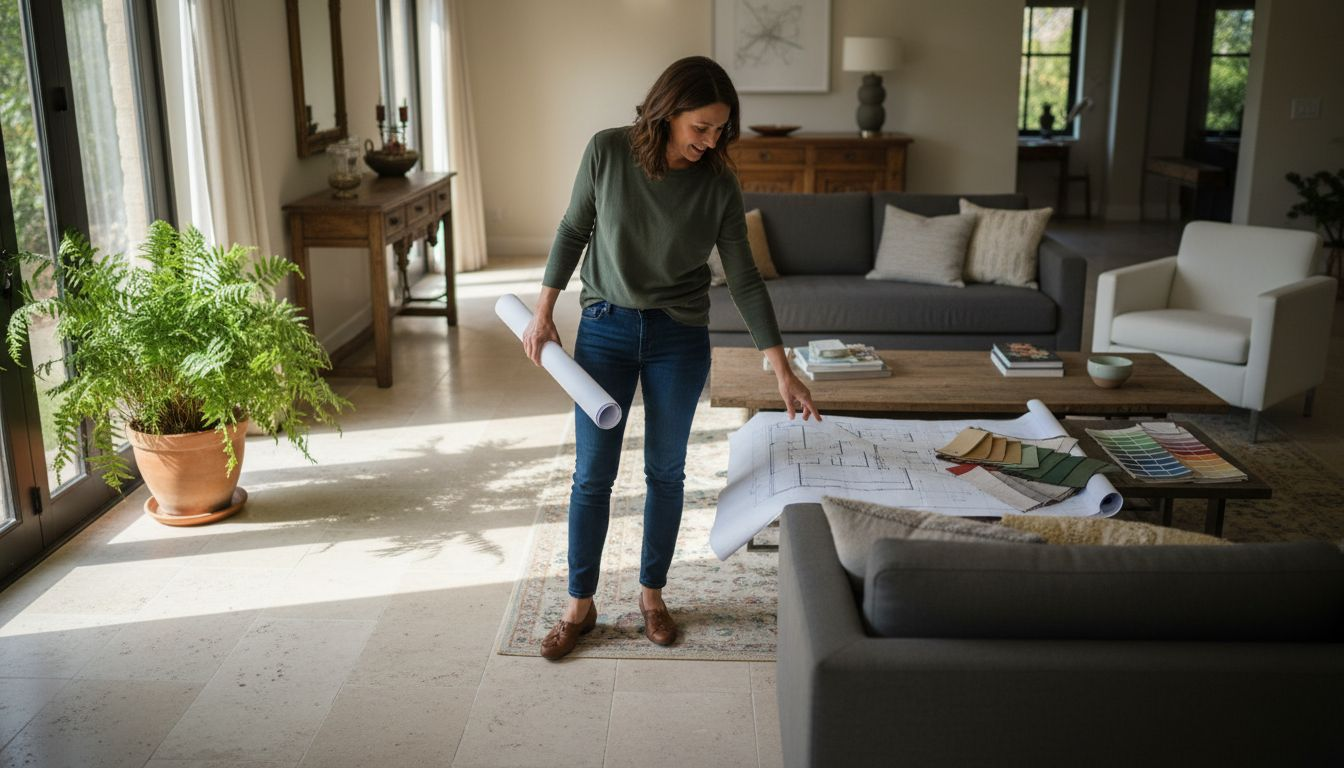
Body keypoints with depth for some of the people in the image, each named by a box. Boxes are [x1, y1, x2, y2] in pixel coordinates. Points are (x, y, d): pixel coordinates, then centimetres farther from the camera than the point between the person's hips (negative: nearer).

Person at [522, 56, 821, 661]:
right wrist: (544, 312, 1)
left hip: (679, 338, 1)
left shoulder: (718, 185, -12)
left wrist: (783, 372, -10)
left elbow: (744, 280, -7)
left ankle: (651, 593, 30)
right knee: (592, 474, 3)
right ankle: (580, 604, 19)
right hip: (605, 327, 0)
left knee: (665, 472, 10)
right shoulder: (607, 152, -13)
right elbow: (573, 230, 1)